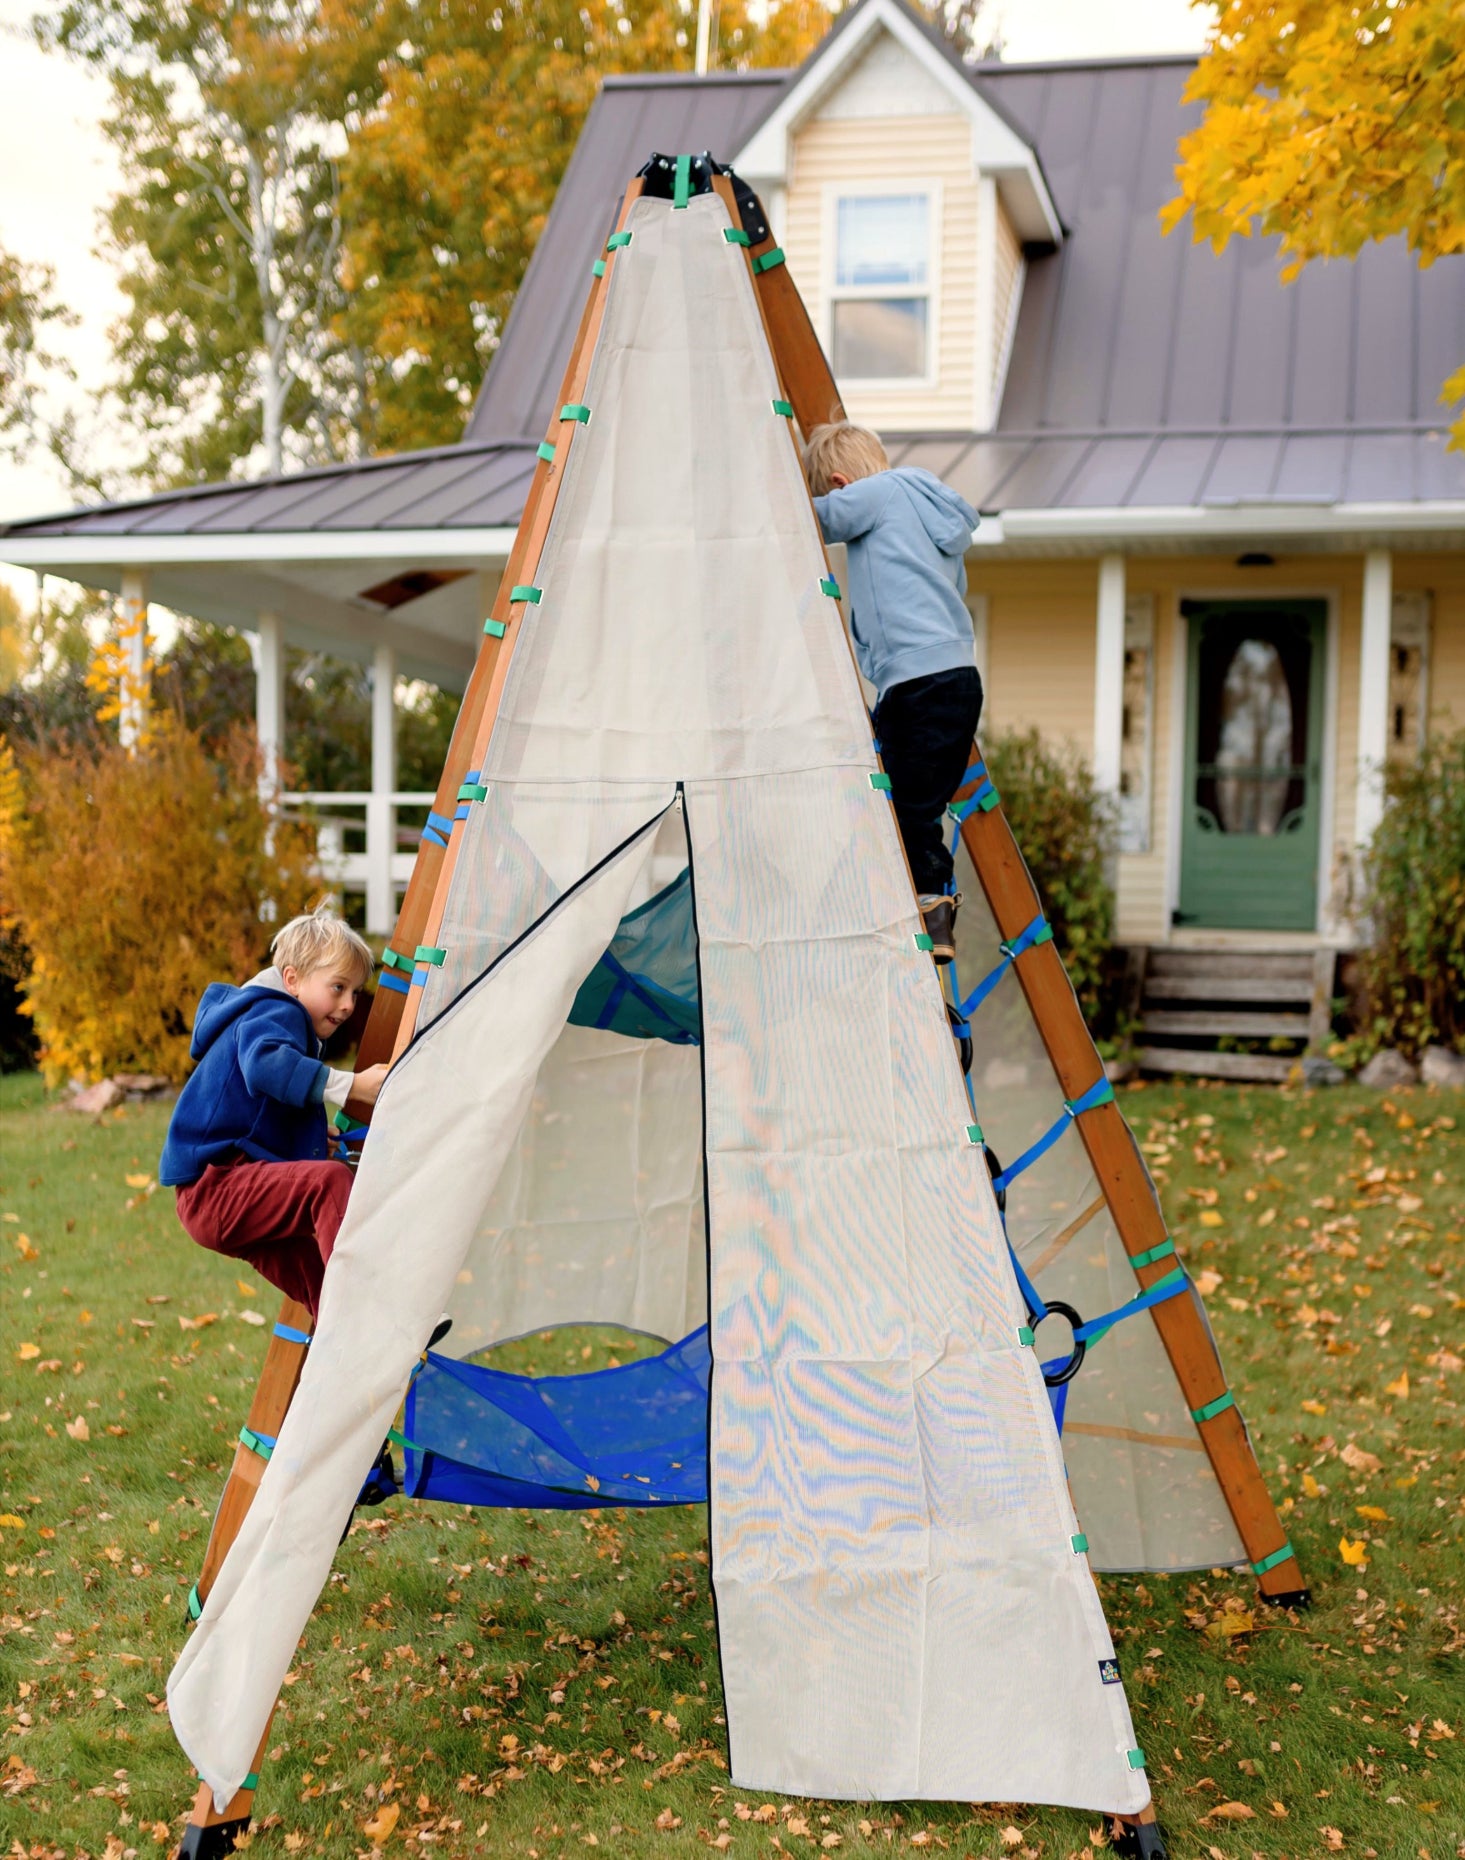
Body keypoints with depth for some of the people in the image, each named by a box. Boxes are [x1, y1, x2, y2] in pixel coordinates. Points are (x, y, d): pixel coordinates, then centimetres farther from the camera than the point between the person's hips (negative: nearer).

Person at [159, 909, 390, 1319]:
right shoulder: (275, 1012, -9)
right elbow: (265, 1063, -35)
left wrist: (312, 1144, 27)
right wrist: (351, 1086, -38)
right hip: (215, 1185, -11)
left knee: (321, 1278, 9)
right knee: (329, 1180, -31)